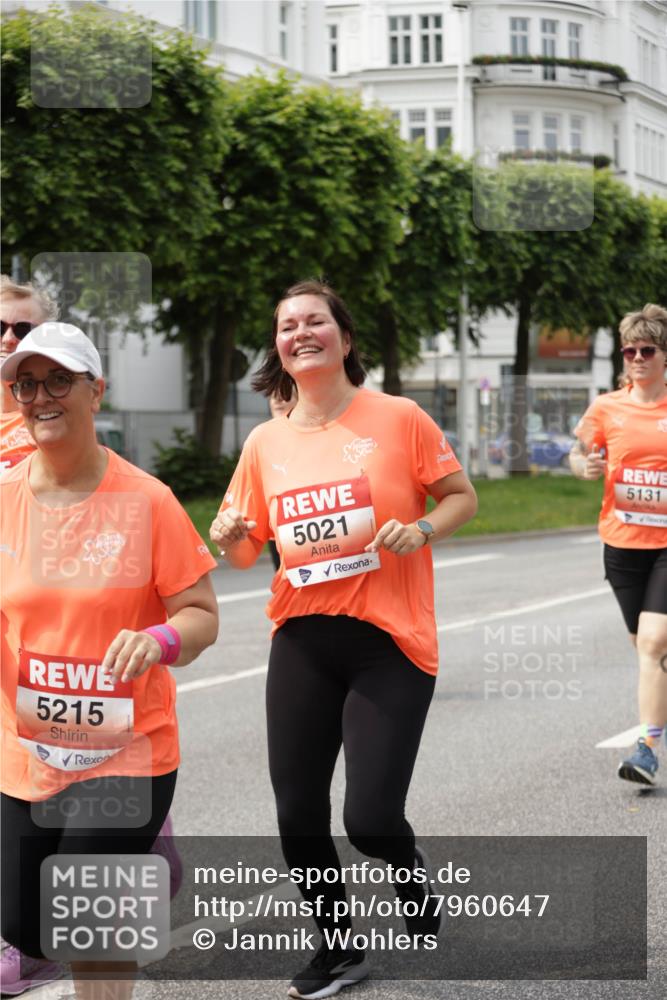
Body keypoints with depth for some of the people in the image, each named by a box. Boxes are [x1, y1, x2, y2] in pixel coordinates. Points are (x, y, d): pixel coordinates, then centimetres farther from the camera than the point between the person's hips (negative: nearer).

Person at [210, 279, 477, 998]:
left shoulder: (399, 419, -4)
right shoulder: (266, 442, 7)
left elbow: (462, 496, 5)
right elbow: (247, 551, 14)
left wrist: (423, 529, -14)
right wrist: (228, 538, -8)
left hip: (389, 641, -4)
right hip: (302, 641, 4)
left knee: (370, 816, -10)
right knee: (297, 814, 4)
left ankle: (413, 878, 27)